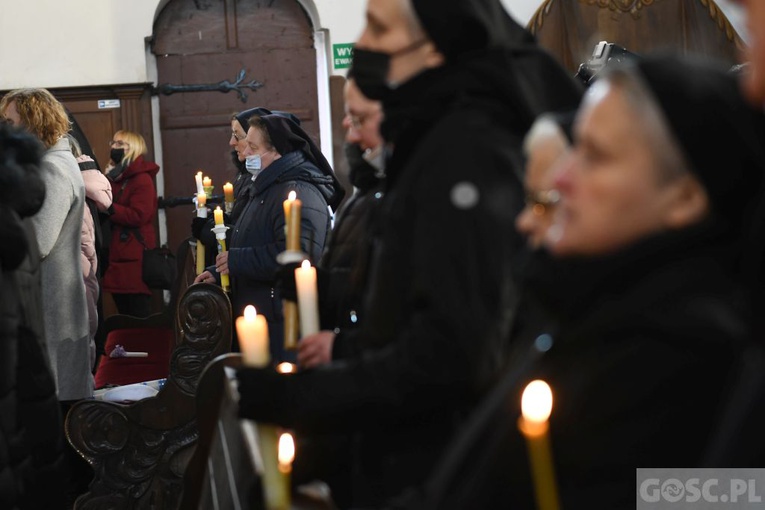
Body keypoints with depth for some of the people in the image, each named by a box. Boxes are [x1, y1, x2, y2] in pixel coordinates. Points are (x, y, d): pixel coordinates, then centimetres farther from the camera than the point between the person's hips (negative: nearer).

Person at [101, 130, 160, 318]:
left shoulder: (142, 179, -7)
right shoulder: (115, 176, 19)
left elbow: (138, 216, -19)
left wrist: (108, 208, -18)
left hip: (136, 260, -9)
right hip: (117, 258, 9)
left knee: (139, 319, -6)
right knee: (125, 318, 11)